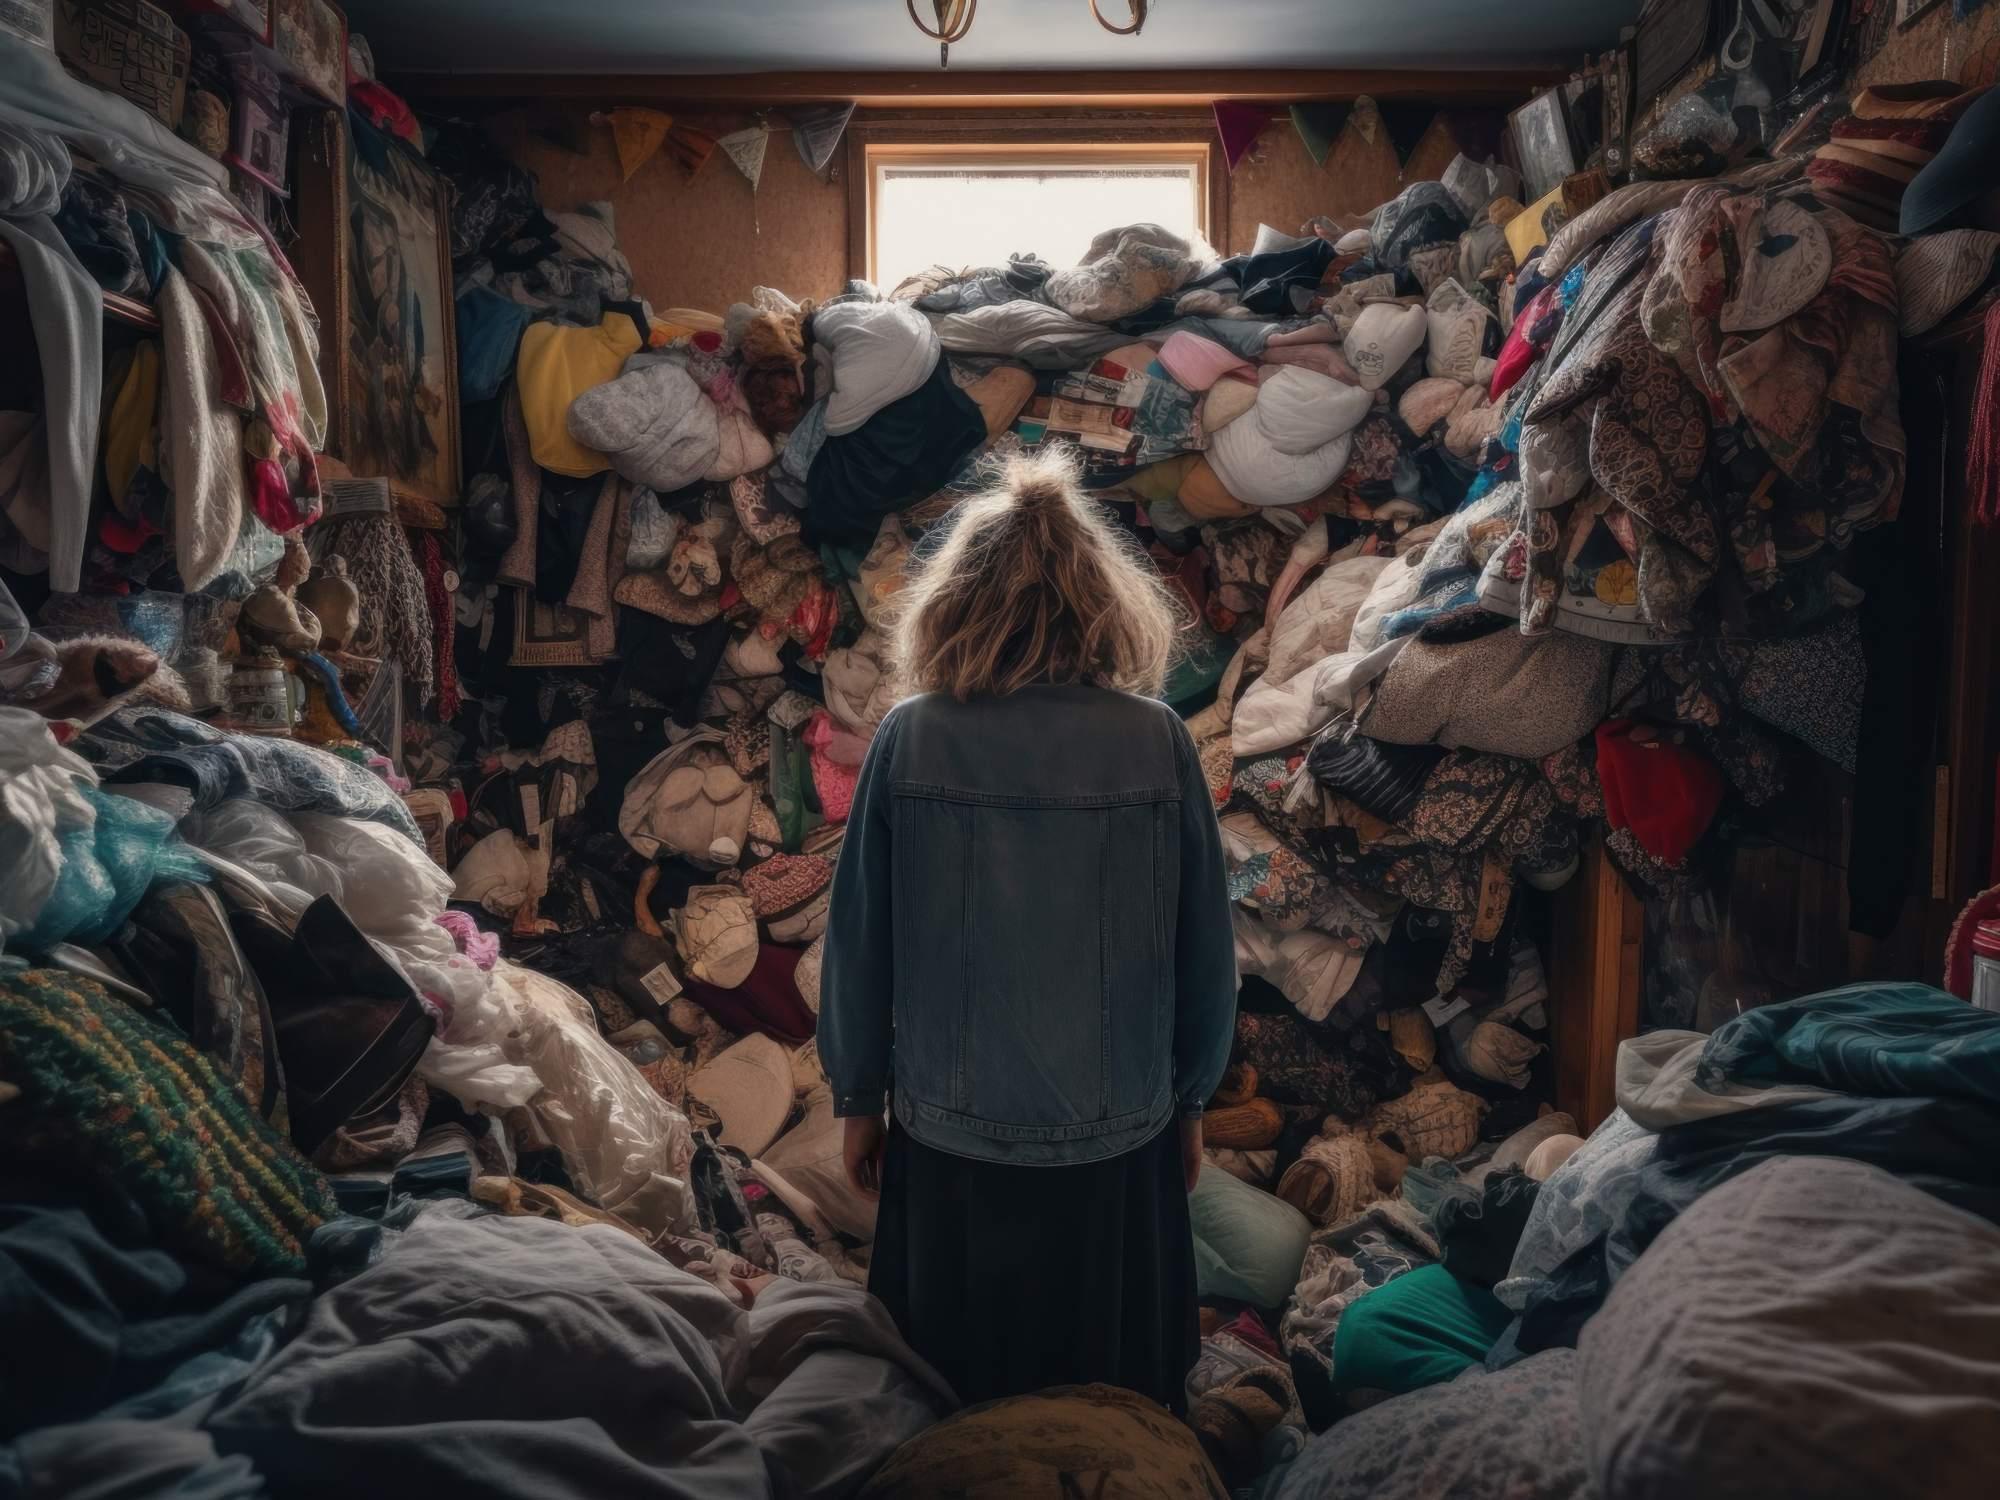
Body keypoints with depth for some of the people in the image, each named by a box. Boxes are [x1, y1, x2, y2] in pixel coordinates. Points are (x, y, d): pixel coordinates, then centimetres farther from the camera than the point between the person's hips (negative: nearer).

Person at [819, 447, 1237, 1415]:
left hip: (949, 1134, 0)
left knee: (950, 1414, 22)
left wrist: (858, 1097, 9)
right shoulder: (1156, 742, -10)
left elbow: (859, 940, -5)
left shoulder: (909, 740, -11)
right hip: (1120, 1137, 1)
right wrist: (1189, 1099, 11)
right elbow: (1204, 945, -4)